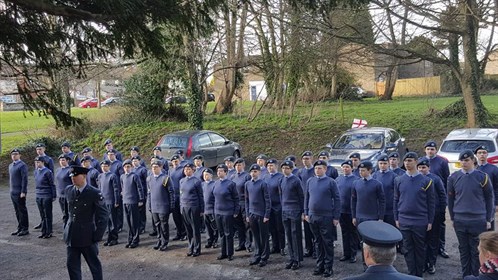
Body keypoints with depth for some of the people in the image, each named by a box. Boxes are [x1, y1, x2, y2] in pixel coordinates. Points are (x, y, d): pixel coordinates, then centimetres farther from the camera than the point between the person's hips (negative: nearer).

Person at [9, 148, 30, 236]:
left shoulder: (22, 165, -11)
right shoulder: (10, 165, 14)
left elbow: (25, 179, -16)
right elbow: (10, 178, 21)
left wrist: (23, 192, -19)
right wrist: (11, 189, 16)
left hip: (20, 193, -8)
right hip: (13, 193, 8)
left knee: (22, 211, -1)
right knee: (17, 211, 13)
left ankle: (25, 229, 7)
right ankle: (20, 228, 21)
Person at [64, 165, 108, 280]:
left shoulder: (94, 193, -13)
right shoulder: (68, 190, 4)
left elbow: (103, 216, -12)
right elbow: (66, 211, 16)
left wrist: (97, 236, -14)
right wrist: (66, 228, 12)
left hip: (87, 236, -5)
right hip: (71, 236, 5)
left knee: (94, 264, 10)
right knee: (72, 265, 11)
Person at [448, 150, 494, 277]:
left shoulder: (482, 177, -3)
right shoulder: (454, 177, 2)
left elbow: (489, 198, 3)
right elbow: (450, 199, 9)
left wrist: (488, 219, 2)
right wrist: (452, 217, 10)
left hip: (479, 221, -2)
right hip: (459, 221, 2)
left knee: (476, 251, 4)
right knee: (464, 250, 11)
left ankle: (476, 275, 17)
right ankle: (465, 275, 22)